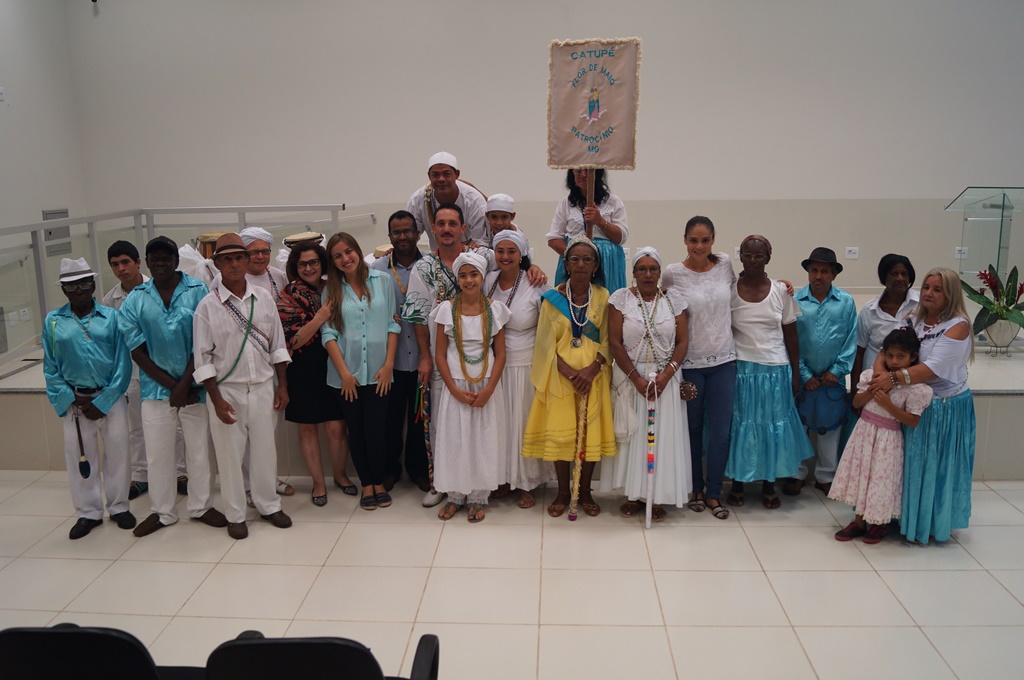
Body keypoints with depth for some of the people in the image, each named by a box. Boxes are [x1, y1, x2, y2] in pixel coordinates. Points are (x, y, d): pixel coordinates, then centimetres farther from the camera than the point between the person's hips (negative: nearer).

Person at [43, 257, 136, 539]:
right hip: (75, 401, 2)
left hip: (111, 399, -1)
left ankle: (119, 507, 26)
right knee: (79, 456, 10)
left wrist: (102, 403, -8)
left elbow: (123, 363, -5)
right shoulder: (53, 321, 3)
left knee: (117, 454, 7)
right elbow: (50, 369, 5)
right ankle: (88, 512, 27)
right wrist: (70, 402, -5)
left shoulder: (112, 317, -3)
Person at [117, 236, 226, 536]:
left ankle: (201, 506, 25)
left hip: (194, 384, -2)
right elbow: (137, 351, 0)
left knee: (199, 449, 8)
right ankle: (161, 511, 26)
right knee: (157, 452, 10)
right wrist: (171, 385, -7)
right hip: (156, 386, 2)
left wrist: (185, 384, -11)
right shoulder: (135, 300, 0)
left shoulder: (197, 291, -7)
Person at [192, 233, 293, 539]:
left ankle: (268, 504, 31)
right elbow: (203, 357, -6)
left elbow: (277, 345, 8)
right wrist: (217, 400, -10)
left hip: (263, 387, 2)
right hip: (227, 390, -2)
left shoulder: (263, 298, 3)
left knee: (264, 449, 12)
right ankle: (235, 514, 23)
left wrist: (282, 385, 6)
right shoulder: (208, 306, -6)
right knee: (230, 454, 7)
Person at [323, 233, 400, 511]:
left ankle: (379, 483, 20)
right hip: (347, 373, 1)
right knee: (356, 431, 9)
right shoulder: (331, 290, 4)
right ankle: (366, 485, 24)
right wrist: (344, 373, -7)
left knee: (375, 430, -1)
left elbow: (392, 324, 2)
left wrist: (388, 365, -4)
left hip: (378, 372, -1)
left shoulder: (382, 280, 2)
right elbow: (328, 334, 0)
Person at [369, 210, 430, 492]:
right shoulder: (376, 269, 0)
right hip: (391, 358, 0)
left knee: (420, 416, 11)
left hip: (422, 356, 0)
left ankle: (418, 467, 28)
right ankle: (390, 467, 28)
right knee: (391, 416, 9)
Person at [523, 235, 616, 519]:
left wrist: (591, 370, -16)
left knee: (590, 431, 2)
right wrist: (569, 372, -15)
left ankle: (585, 492, 19)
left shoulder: (603, 297, 2)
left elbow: (608, 341, 0)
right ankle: (563, 492, 17)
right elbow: (547, 343, -3)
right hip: (560, 376, 0)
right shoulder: (553, 298, 0)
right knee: (560, 432, 1)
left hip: (593, 375, 1)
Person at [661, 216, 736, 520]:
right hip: (690, 361, -2)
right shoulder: (673, 273, -9)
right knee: (693, 429, 12)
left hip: (723, 360, 2)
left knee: (720, 431, 5)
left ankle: (714, 492, 22)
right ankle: (696, 488, 31)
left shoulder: (725, 263, -1)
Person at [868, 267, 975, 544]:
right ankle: (910, 518, 28)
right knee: (912, 463, 13)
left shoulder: (958, 326, -14)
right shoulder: (913, 319, 3)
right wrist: (880, 368, -29)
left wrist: (895, 378, -34)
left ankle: (935, 524, 24)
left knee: (938, 466, 6)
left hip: (946, 409, -5)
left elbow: (934, 368, -25)